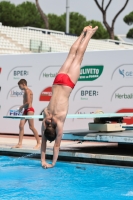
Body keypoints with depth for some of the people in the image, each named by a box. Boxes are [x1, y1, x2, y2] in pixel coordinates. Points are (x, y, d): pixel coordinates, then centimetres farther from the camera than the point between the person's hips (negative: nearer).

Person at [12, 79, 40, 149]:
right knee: (21, 126, 3)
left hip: (29, 109, -10)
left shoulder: (27, 91, -12)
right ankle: (20, 144, 3)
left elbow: (28, 102, -20)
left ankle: (39, 143, 0)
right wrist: (22, 107, 5)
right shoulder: (25, 91, 17)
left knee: (31, 127, -7)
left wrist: (22, 107, -9)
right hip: (25, 110, 10)